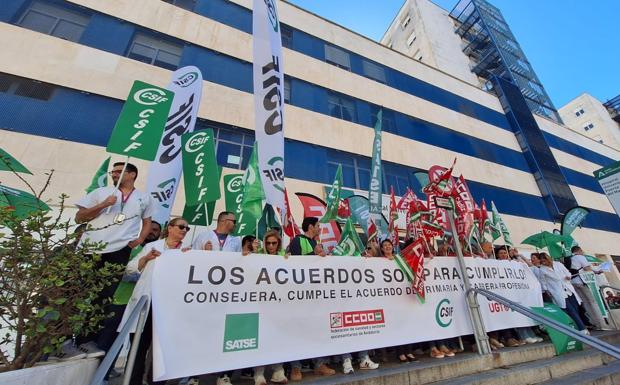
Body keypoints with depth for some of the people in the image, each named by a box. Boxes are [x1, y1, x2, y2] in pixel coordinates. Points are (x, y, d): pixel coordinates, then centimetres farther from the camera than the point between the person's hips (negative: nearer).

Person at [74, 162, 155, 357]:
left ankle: (89, 339, 14)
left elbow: (147, 222, 18)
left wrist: (139, 240, 0)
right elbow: (79, 218, 8)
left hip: (118, 252, -1)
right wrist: (103, 205, -8)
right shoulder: (101, 192, 11)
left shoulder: (145, 198, 11)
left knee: (103, 297, 3)